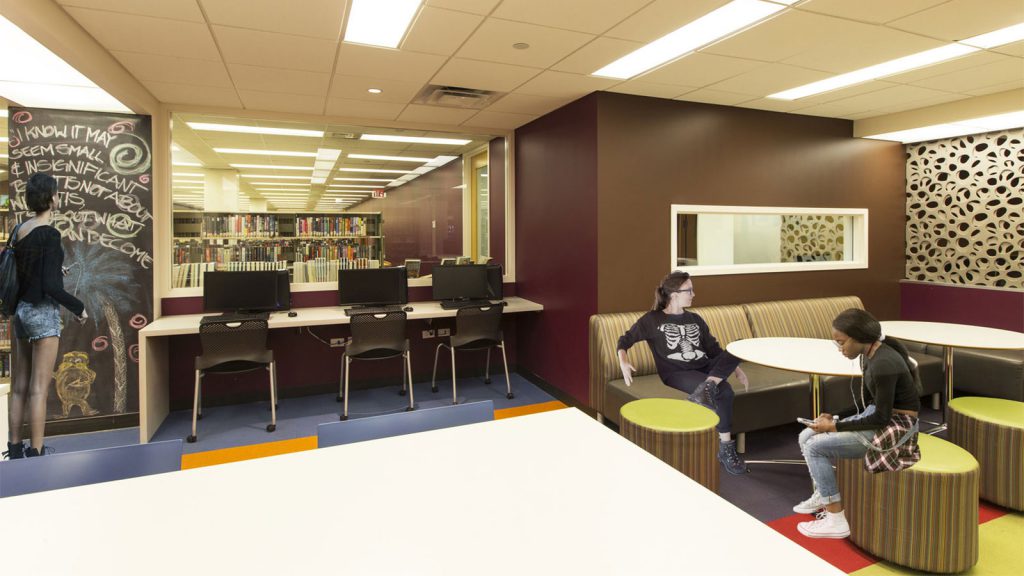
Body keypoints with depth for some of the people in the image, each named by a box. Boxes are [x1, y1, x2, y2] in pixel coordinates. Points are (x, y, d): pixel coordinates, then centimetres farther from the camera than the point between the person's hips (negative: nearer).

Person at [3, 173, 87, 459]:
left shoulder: (18, 230, 6)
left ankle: (15, 448, 24)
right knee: (39, 388, -2)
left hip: (21, 310, 8)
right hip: (43, 312, -7)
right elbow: (50, 286, -20)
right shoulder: (49, 234, -16)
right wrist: (79, 307, -7)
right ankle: (36, 452, 5)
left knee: (19, 386, 14)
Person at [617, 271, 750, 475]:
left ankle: (706, 387, -37)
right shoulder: (653, 319, 4)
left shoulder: (695, 319, 19)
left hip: (705, 368, 6)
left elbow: (714, 349, 21)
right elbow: (626, 339, 4)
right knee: (724, 392, -32)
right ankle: (725, 449, -24)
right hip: (676, 373, -6)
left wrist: (736, 368, 7)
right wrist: (623, 361, -16)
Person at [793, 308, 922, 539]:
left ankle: (836, 520, -4)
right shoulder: (870, 354, 2)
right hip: (879, 414, 9)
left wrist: (836, 427, -18)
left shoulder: (883, 364, -27)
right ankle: (822, 495, 22)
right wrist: (834, 417, 5)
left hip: (896, 426, -9)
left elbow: (882, 417, -23)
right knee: (807, 436, 2)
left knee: (816, 446, -16)